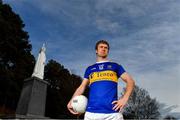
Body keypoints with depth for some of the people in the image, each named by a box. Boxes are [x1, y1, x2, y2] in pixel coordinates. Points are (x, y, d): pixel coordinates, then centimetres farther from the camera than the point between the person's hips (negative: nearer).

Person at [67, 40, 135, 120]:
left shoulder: (115, 66, 16)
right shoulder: (90, 69, 21)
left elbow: (130, 81, 11)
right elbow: (82, 87, 17)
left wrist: (124, 99, -5)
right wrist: (71, 102, 2)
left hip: (113, 112, -1)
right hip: (91, 112, 2)